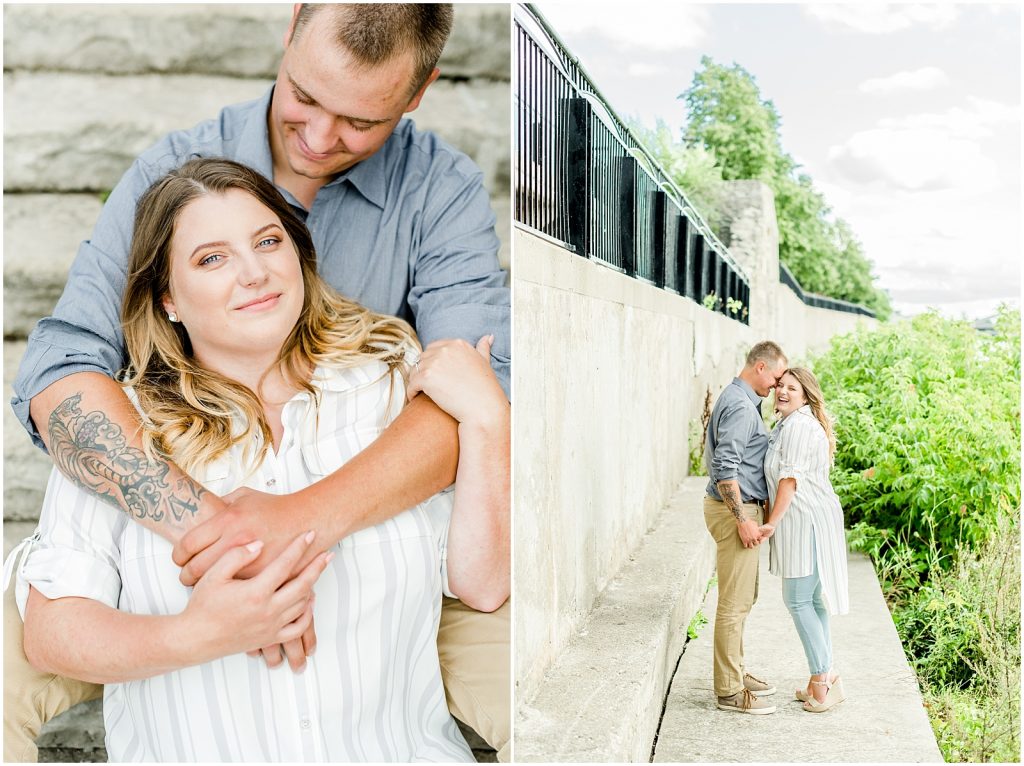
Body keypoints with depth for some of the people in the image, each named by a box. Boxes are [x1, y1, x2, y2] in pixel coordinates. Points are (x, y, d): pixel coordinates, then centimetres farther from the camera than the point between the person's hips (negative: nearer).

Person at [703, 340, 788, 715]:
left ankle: (735, 672, 30)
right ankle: (730, 691, 1)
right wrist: (743, 519, -23)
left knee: (742, 598, 19)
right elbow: (725, 468, -25)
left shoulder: (739, 400, 15)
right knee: (734, 602, -5)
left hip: (739, 507, 11)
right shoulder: (740, 406, -18)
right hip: (733, 509, -11)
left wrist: (754, 509, 23)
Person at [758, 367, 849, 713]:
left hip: (807, 521, -11)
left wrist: (773, 522, -17)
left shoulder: (798, 425, -14)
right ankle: (823, 678, 21)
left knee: (798, 600, -5)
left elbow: (791, 478, -18)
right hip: (811, 520, 11)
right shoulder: (789, 423, 19)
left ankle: (823, 678, 0)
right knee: (812, 600, 14)